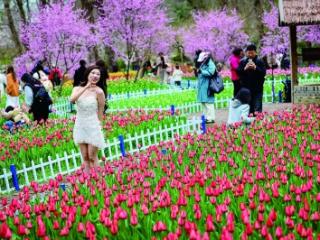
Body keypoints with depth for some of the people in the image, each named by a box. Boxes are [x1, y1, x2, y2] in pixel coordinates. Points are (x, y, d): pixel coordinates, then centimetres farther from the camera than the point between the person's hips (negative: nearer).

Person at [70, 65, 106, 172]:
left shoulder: (98, 92, -10)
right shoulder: (77, 89, 2)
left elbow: (100, 112, -5)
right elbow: (72, 100, -20)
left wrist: (98, 126, -2)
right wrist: (85, 87, -21)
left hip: (93, 126, -4)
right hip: (80, 126, 4)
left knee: (92, 157, 2)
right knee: (85, 158, 12)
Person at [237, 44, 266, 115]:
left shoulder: (260, 62, 0)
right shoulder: (242, 62, 5)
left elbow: (263, 73, -8)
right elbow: (238, 72, -1)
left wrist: (255, 68, -20)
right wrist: (245, 68, -17)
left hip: (257, 88, -2)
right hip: (246, 88, 2)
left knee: (257, 108, -4)